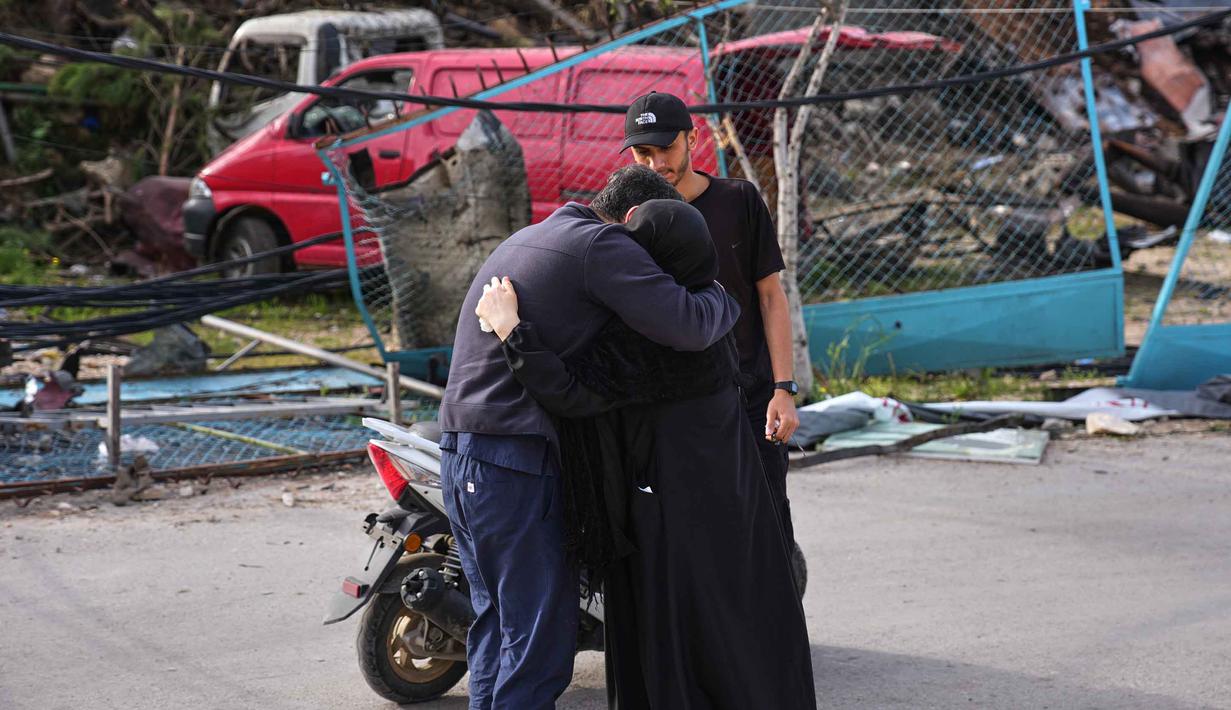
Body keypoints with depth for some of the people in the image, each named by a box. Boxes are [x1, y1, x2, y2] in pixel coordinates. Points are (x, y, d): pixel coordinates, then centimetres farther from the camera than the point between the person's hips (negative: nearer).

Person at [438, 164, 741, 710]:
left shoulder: (525, 240, 21)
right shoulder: (601, 245, -9)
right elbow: (686, 324, -19)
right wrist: (723, 299, 2)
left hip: (459, 455, 10)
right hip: (517, 464, -10)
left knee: (497, 625, 18)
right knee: (541, 639, -4)